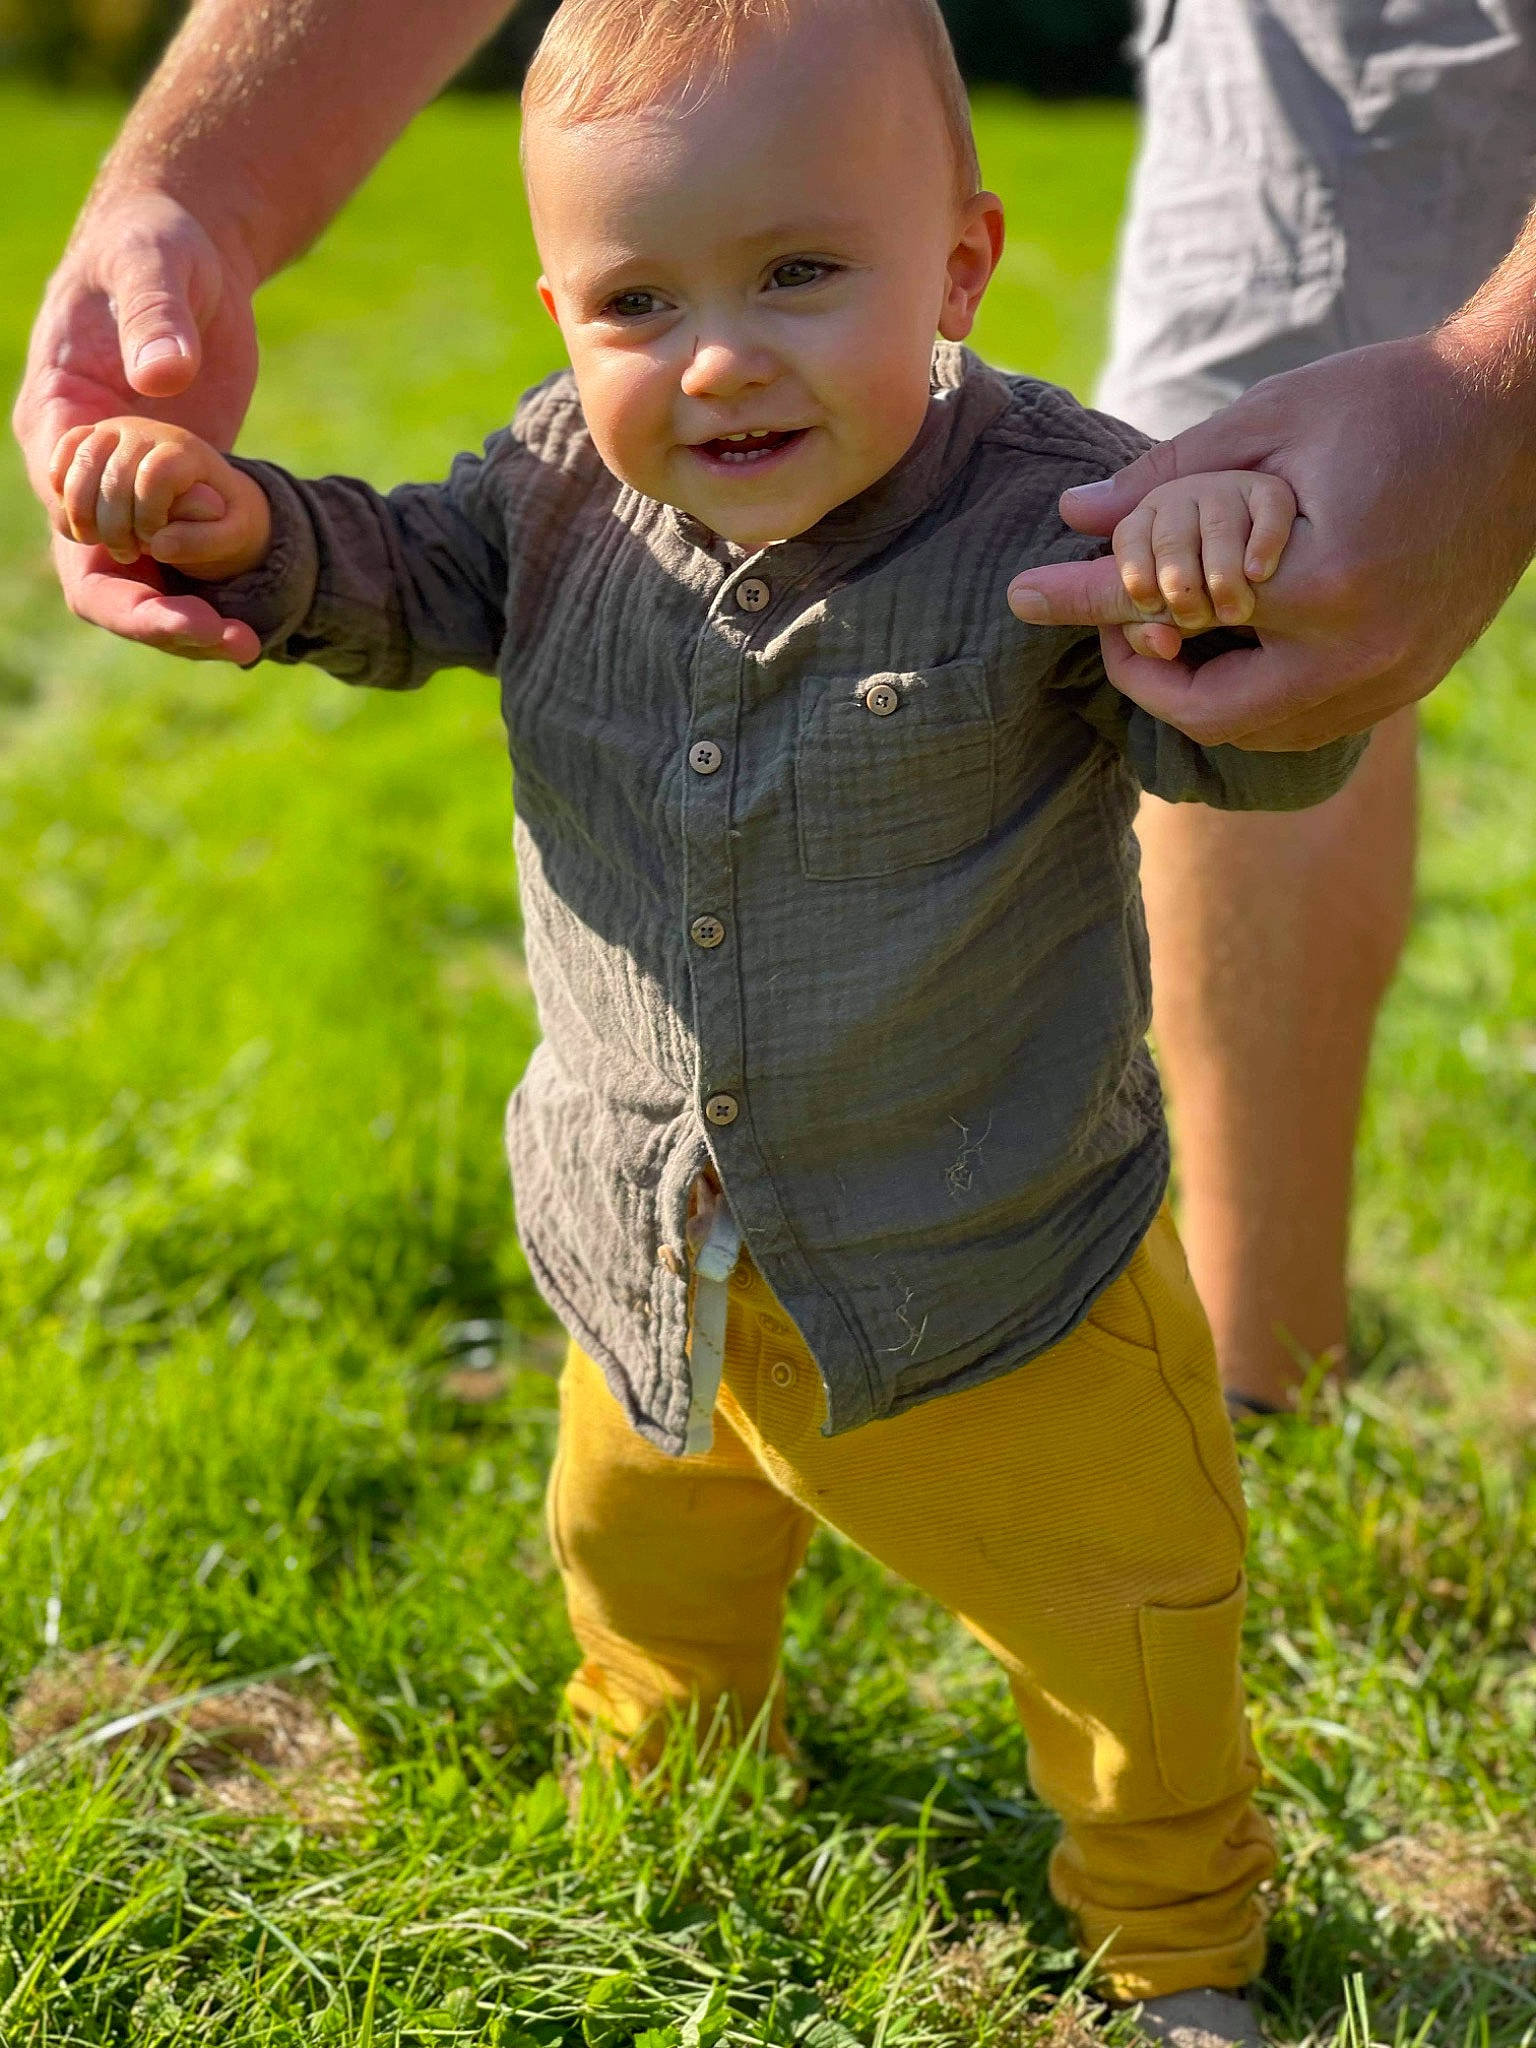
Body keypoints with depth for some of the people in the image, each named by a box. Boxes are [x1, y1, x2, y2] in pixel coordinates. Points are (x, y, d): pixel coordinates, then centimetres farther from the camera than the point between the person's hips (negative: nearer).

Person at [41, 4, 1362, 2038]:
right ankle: (665, 1755, 66)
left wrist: (1238, 572, -48)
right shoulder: (568, 484, -13)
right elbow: (398, 582, 4)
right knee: (638, 1540, 31)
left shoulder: (1048, 517, -26)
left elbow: (1266, 755, -26)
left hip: (991, 1272, -4)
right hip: (654, 1259, 5)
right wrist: (252, 531, -18)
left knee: (1121, 1619, 15)